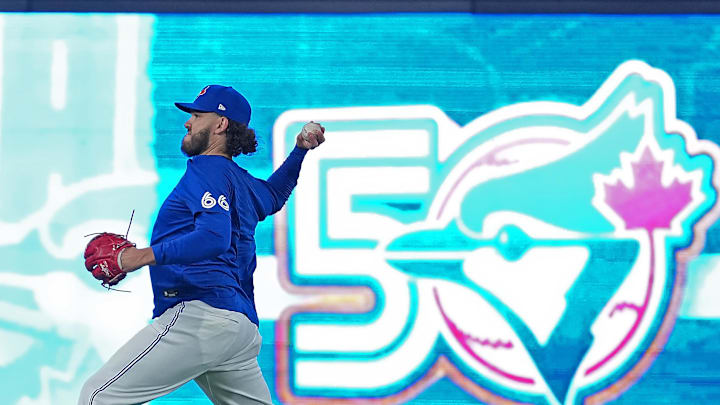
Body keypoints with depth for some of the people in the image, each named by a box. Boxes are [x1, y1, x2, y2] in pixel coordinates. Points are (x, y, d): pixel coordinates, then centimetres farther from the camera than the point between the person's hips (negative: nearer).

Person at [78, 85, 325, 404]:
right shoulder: (243, 182, 24)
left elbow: (215, 237, -20)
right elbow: (274, 193, 49)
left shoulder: (208, 169, -3)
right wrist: (299, 151, 40)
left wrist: (147, 255, -24)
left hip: (199, 313, -10)